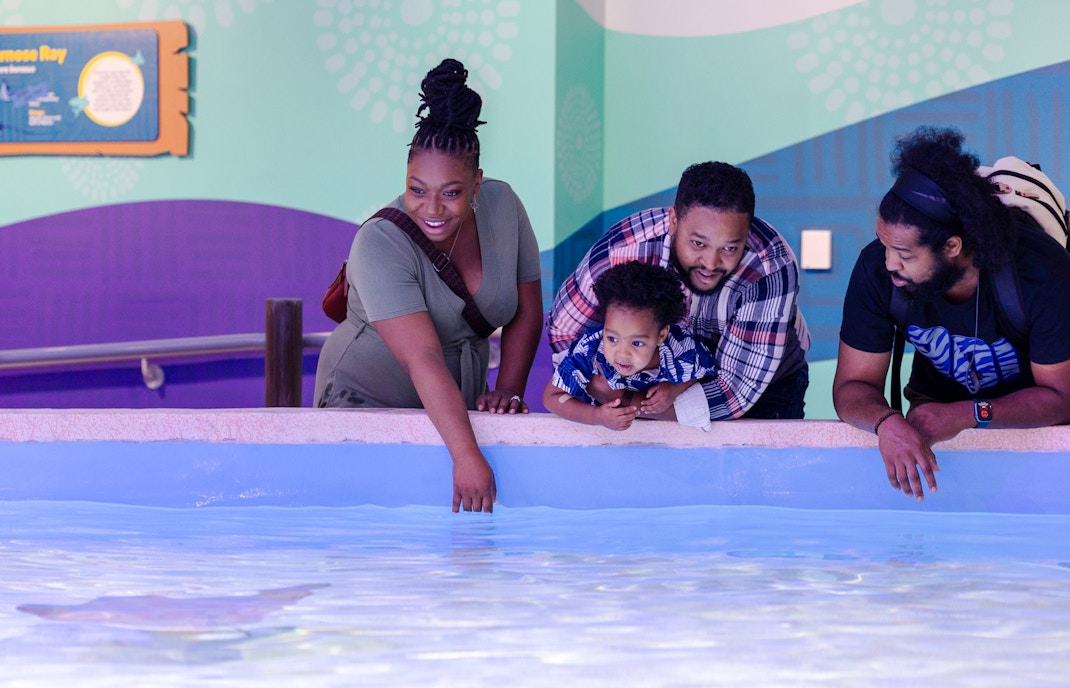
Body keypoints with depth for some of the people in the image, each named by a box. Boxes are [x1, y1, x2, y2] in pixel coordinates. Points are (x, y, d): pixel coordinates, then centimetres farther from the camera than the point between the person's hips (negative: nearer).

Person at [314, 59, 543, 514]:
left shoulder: (502, 206, -9)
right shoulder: (380, 244, -26)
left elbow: (527, 311, 4)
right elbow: (423, 360, -34)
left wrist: (508, 391, -9)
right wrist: (467, 457, -40)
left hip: (457, 402, 4)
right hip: (368, 401, -4)